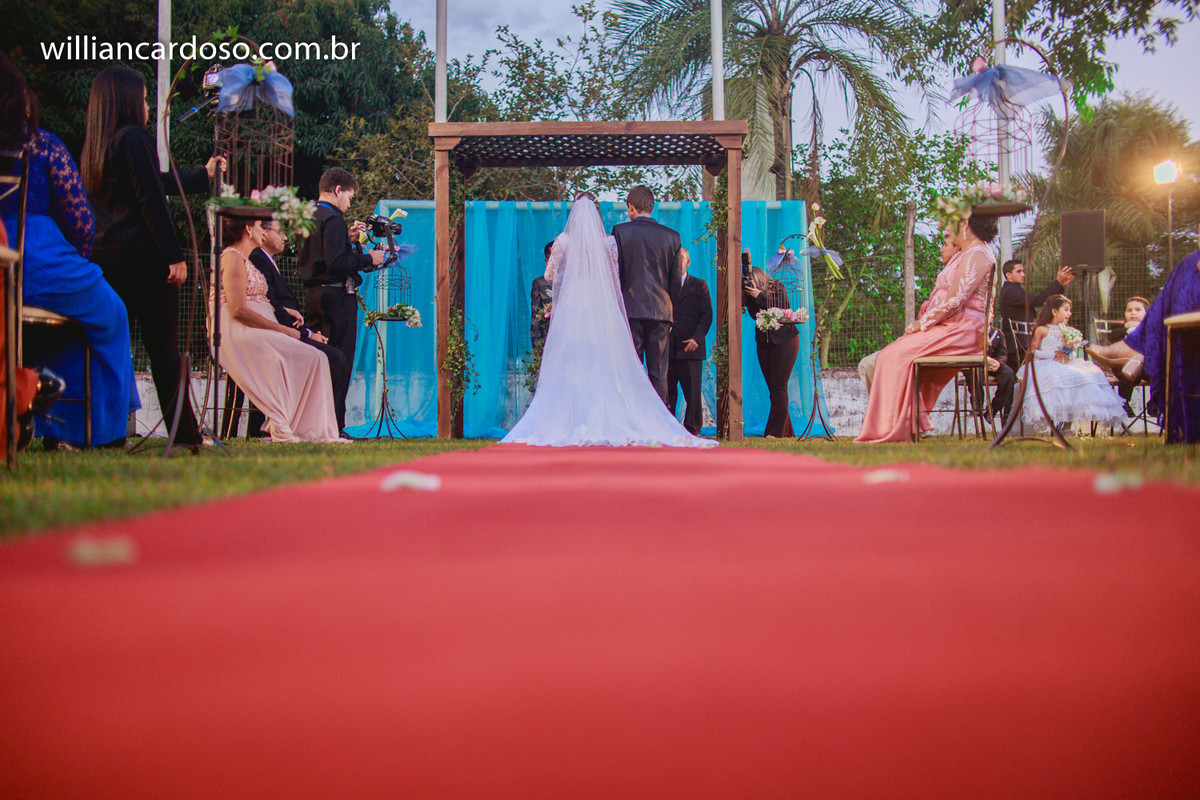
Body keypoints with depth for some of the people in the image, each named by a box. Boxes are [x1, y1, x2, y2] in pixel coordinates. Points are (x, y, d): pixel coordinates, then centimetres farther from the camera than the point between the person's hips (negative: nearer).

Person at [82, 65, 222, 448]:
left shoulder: (95, 146, 17)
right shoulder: (133, 137, -7)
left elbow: (156, 183, 28)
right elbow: (151, 200, -15)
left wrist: (203, 175, 39)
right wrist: (175, 256, -15)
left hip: (105, 256, 8)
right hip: (144, 257, -8)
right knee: (164, 348, -4)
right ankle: (186, 434, -1)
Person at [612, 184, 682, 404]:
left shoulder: (621, 232, -1)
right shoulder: (671, 236, 7)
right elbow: (676, 280, 9)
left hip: (631, 310, -2)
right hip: (661, 311, 2)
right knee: (658, 375, 5)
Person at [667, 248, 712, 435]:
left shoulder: (699, 285, 11)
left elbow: (707, 315, 4)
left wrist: (697, 338, -9)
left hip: (690, 348, -1)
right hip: (667, 347, 2)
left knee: (692, 393, -3)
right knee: (667, 392, 0)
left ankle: (693, 431, 3)